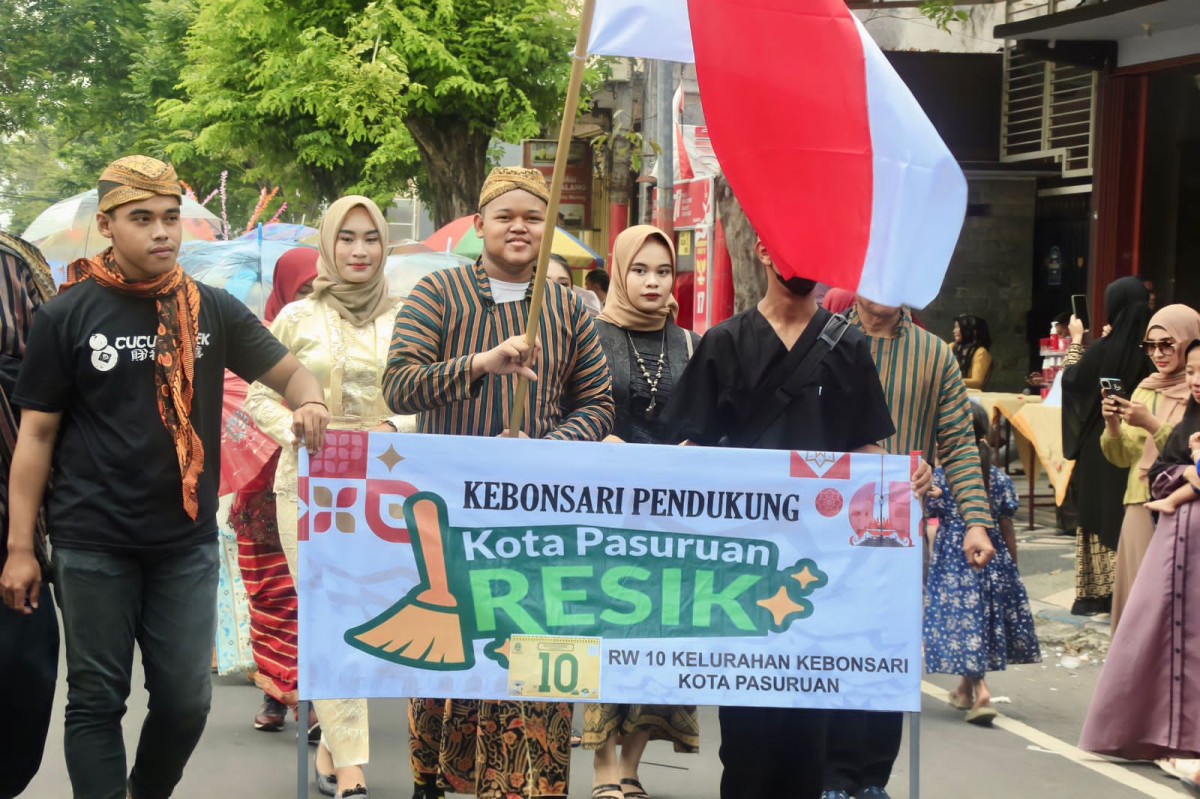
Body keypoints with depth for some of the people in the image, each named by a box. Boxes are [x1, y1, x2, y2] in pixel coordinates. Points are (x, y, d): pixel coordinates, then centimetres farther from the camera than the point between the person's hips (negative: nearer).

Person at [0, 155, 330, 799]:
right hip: (92, 547, -2)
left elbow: (288, 371, 9)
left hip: (187, 544, 2)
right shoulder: (66, 316, -3)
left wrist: (308, 403, -16)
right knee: (96, 700, 5)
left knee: (186, 699, 8)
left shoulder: (212, 310, 3)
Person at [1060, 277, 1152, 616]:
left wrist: (1076, 340, 11)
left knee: (1100, 515, 5)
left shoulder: (1103, 350, -17)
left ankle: (1098, 592, 7)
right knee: (1131, 518, 11)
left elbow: (1072, 378, -3)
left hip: (1101, 445, -4)